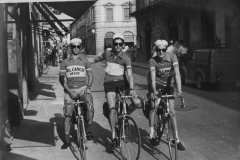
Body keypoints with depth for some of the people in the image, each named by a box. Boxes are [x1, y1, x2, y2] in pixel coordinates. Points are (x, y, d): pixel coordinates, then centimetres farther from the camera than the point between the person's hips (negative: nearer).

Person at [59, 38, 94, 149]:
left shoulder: (85, 61, 8)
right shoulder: (65, 62, 6)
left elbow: (90, 75, 9)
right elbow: (61, 78, 3)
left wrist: (88, 88, -7)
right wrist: (69, 91, -9)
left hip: (83, 88, -1)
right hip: (70, 90, 1)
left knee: (90, 105, -27)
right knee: (67, 114, -2)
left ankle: (88, 130, -10)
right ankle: (67, 139, 8)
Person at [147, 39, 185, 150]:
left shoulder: (172, 57, -20)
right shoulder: (153, 61, -20)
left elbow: (177, 73, -28)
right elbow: (153, 76, -30)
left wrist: (179, 89, -39)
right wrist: (154, 91, -45)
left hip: (169, 85, 1)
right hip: (156, 84, -1)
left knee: (172, 111, -1)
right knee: (154, 106, -19)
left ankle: (176, 139, 7)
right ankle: (151, 134, -6)